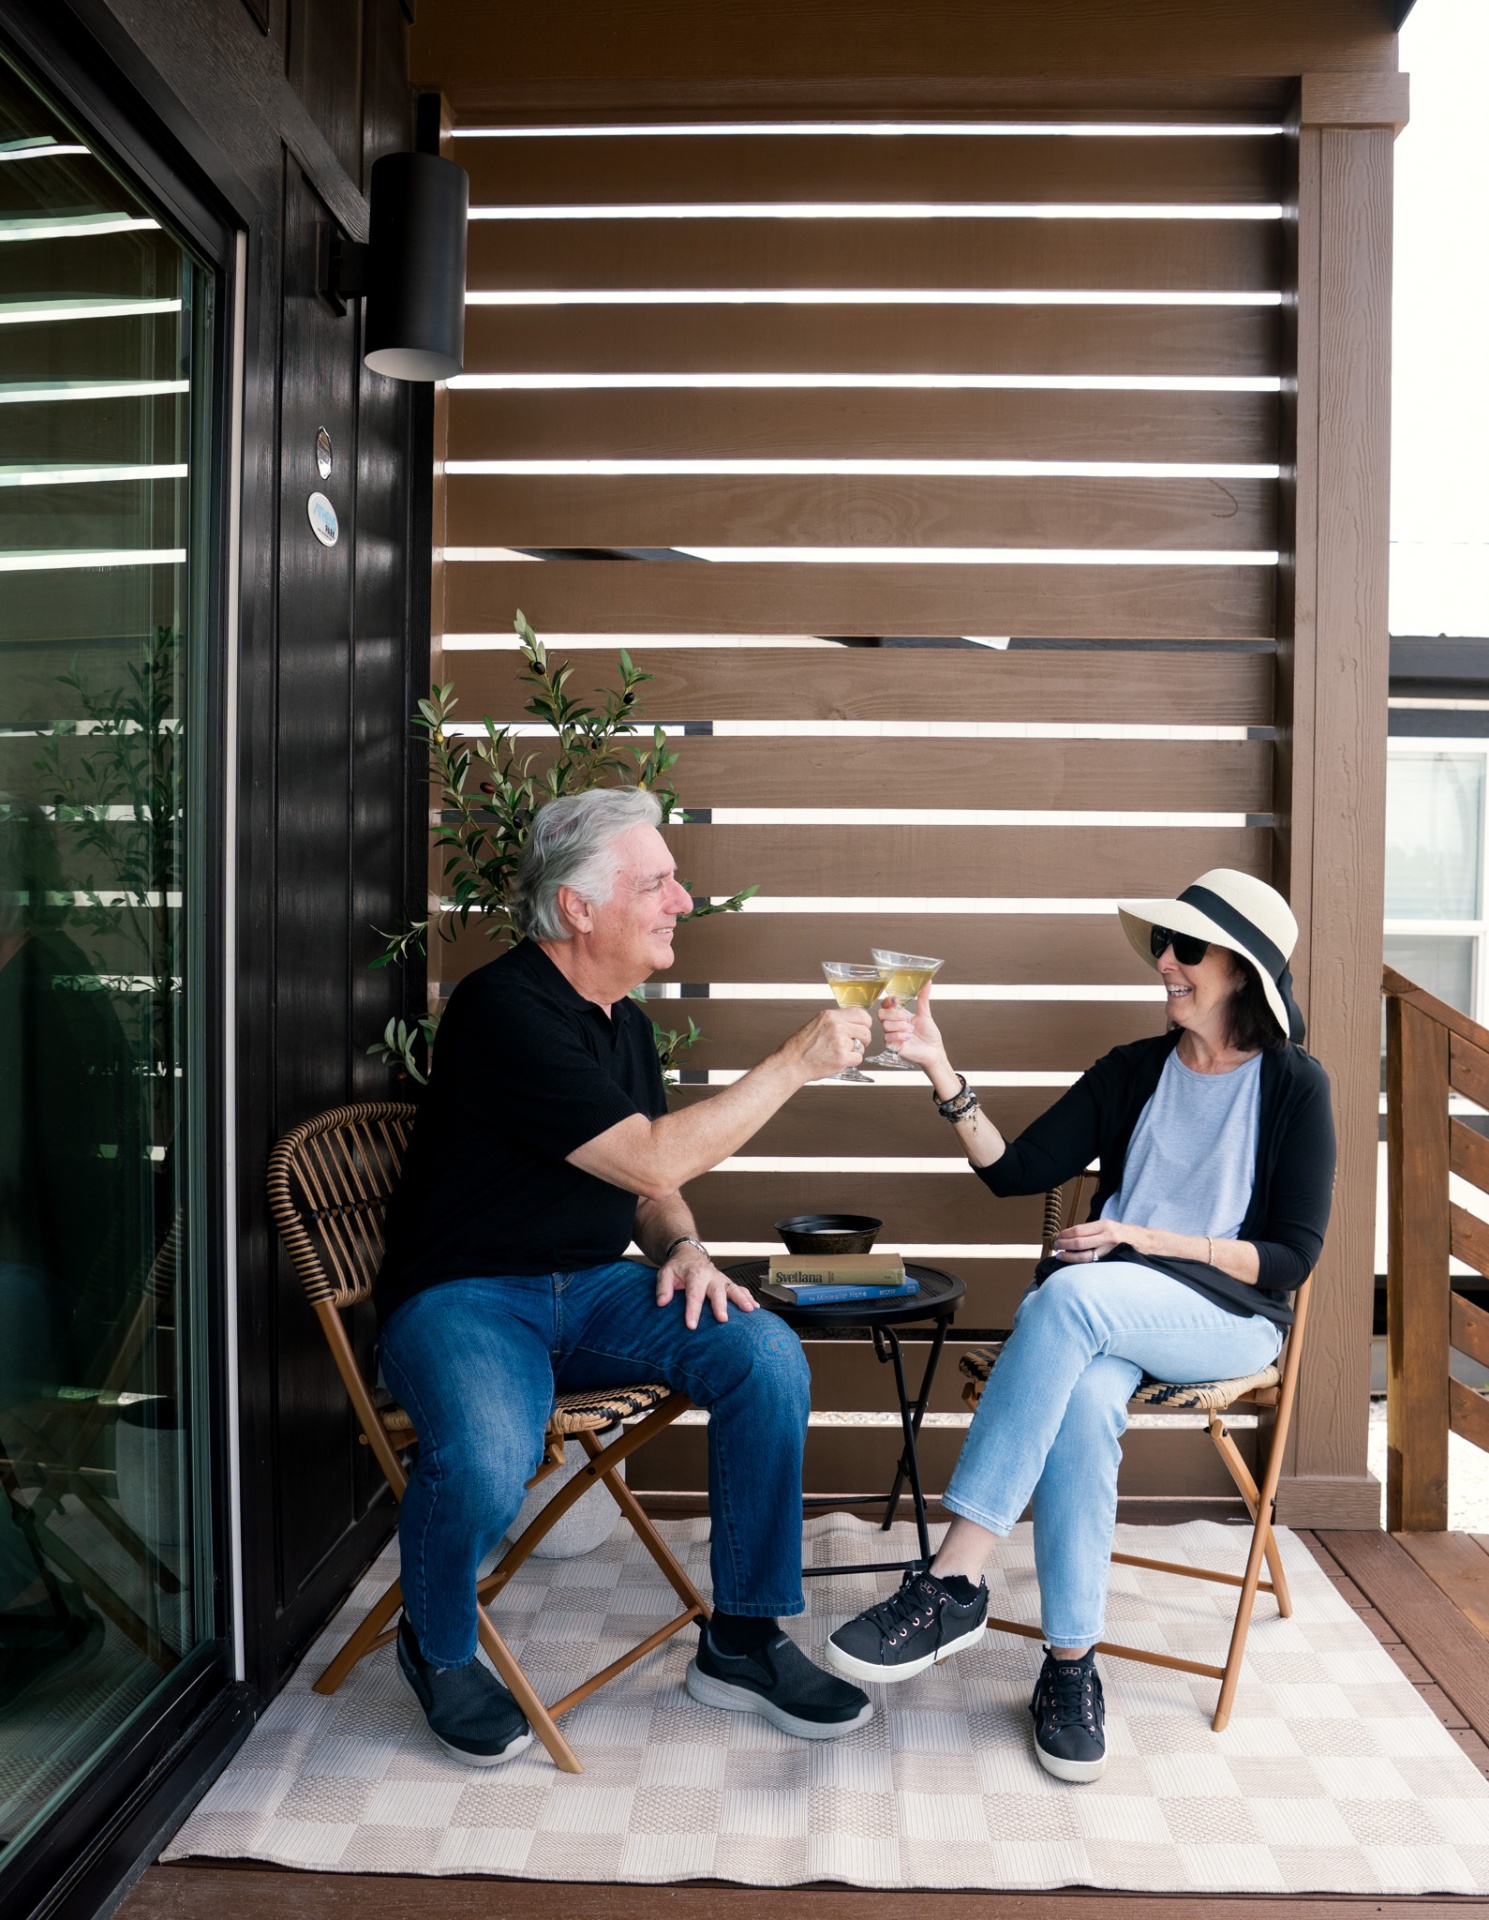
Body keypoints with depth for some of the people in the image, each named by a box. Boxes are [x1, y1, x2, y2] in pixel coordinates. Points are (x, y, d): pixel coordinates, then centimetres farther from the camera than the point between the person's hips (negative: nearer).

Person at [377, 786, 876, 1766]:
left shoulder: (625, 1020, 9)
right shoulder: (505, 1007, -19)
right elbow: (652, 1161, -25)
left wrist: (685, 1249, -4)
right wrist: (796, 1061, -19)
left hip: (591, 1289, 7)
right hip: (464, 1295, -7)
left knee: (768, 1356, -15)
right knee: (486, 1463, -36)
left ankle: (743, 1640, 2)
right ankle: (439, 1647, 1)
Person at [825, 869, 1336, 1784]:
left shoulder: (1295, 1084, 2)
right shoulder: (1132, 1071, 12)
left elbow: (1294, 1257, -2)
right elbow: (1014, 1169, 3)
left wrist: (1148, 1238, -13)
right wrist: (943, 1071, -10)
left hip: (1229, 1318, -3)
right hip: (1105, 1315, 3)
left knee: (1068, 1296, -35)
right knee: (1086, 1399, -35)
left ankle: (954, 1582, -35)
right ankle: (1071, 1664, -24)